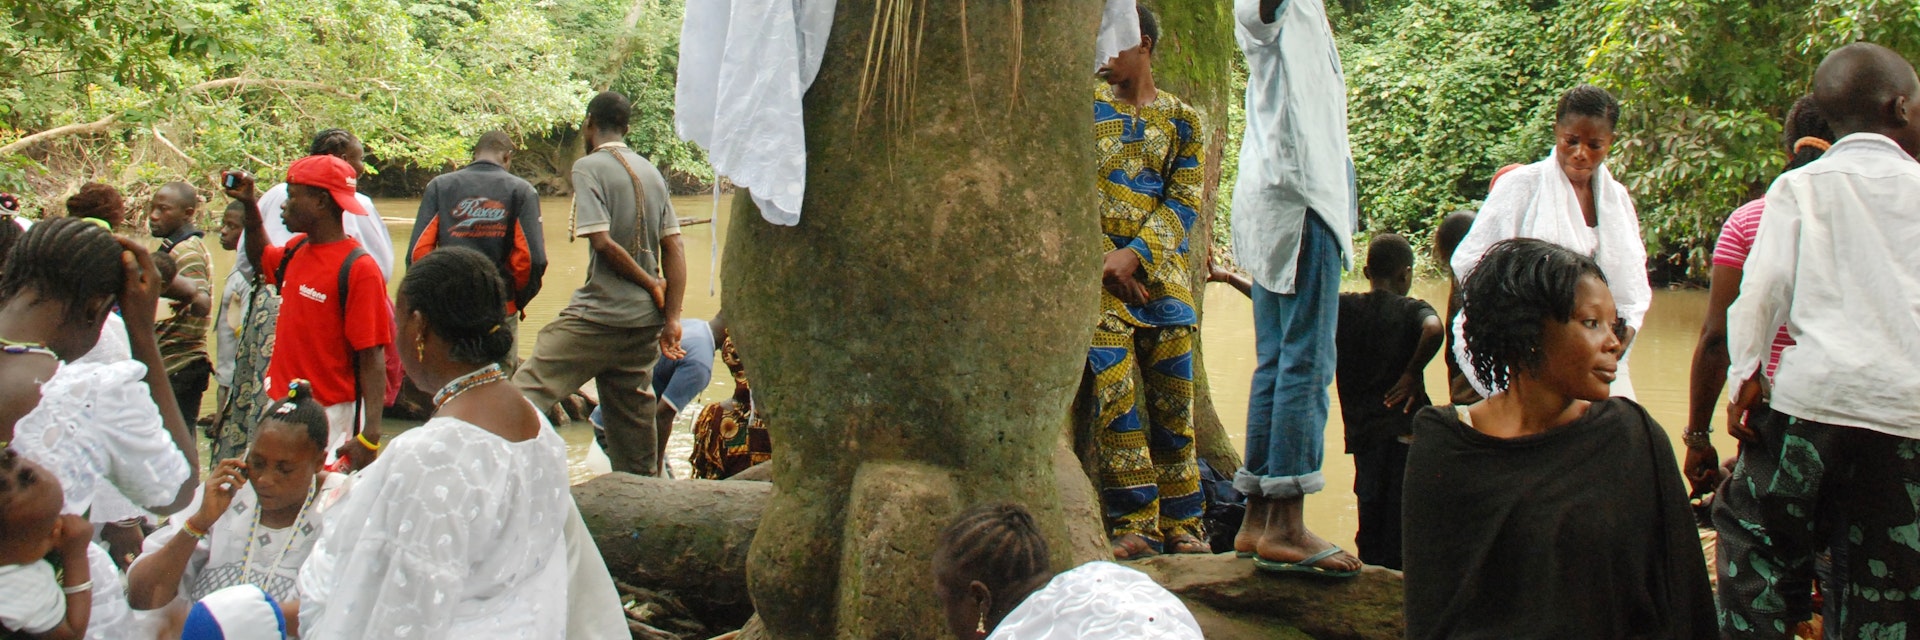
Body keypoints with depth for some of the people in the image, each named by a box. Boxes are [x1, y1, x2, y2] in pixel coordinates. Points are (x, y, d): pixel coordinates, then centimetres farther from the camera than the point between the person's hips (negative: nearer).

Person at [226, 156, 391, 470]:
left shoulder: (358, 268, -14)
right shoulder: (296, 250, 9)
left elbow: (372, 358, -18)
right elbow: (260, 256, 36)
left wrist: (369, 437, -25)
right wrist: (251, 204, 21)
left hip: (329, 419, -8)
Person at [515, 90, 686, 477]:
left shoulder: (589, 167, -6)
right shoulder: (652, 172, 15)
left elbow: (602, 241, -17)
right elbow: (674, 249, 10)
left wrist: (652, 285, -5)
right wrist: (671, 318, 6)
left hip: (599, 315, -7)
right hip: (644, 320, 7)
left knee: (525, 391, -11)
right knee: (632, 412, 14)